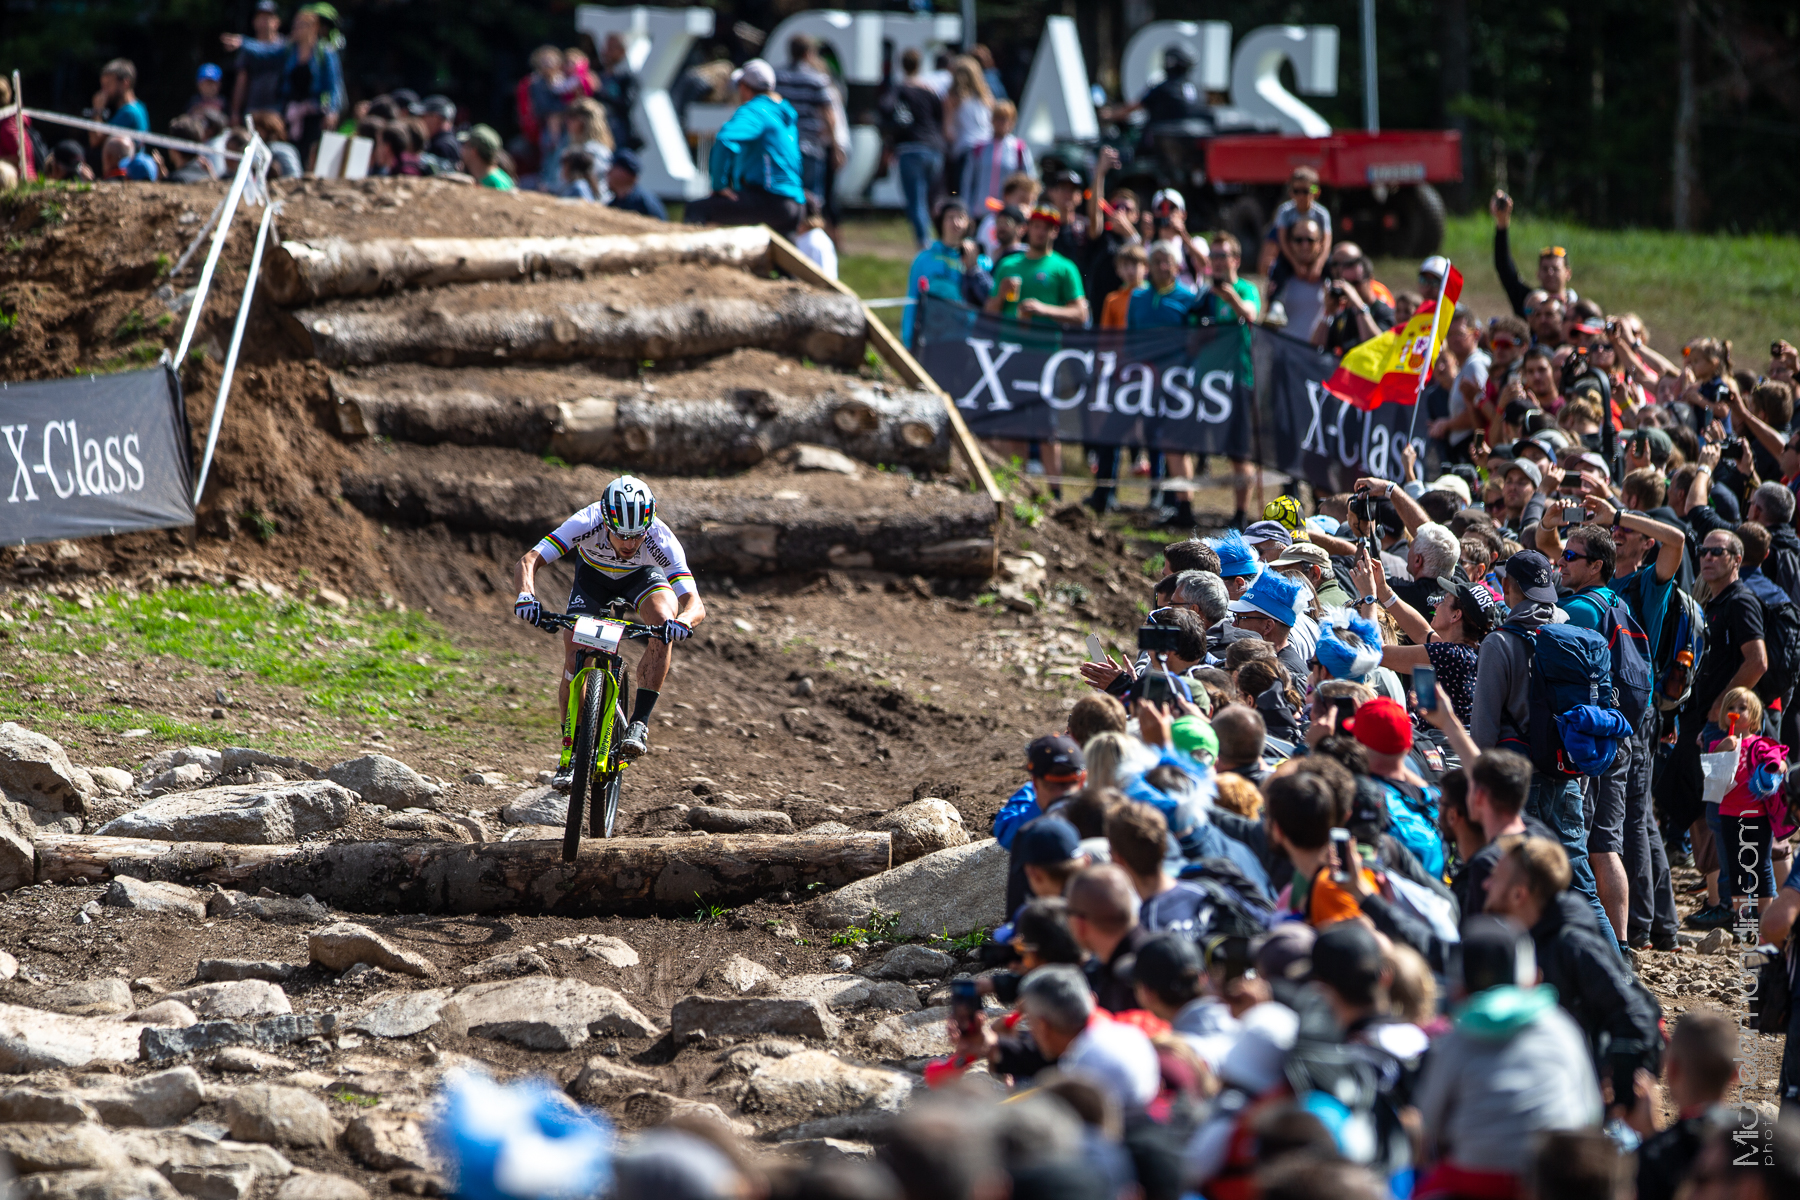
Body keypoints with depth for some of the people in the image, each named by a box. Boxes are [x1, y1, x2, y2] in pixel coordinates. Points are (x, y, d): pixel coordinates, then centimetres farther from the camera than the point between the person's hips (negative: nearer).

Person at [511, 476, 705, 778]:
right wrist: (526, 595, -63)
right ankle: (570, 751, 1)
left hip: (642, 577, -1)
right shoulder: (586, 524, -39)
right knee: (574, 657, -16)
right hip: (594, 575, 1)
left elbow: (695, 603, -42)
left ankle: (639, 723, -26)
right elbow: (527, 563, -42)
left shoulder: (661, 540, -38)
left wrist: (684, 620, -65)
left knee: (664, 623, -32)